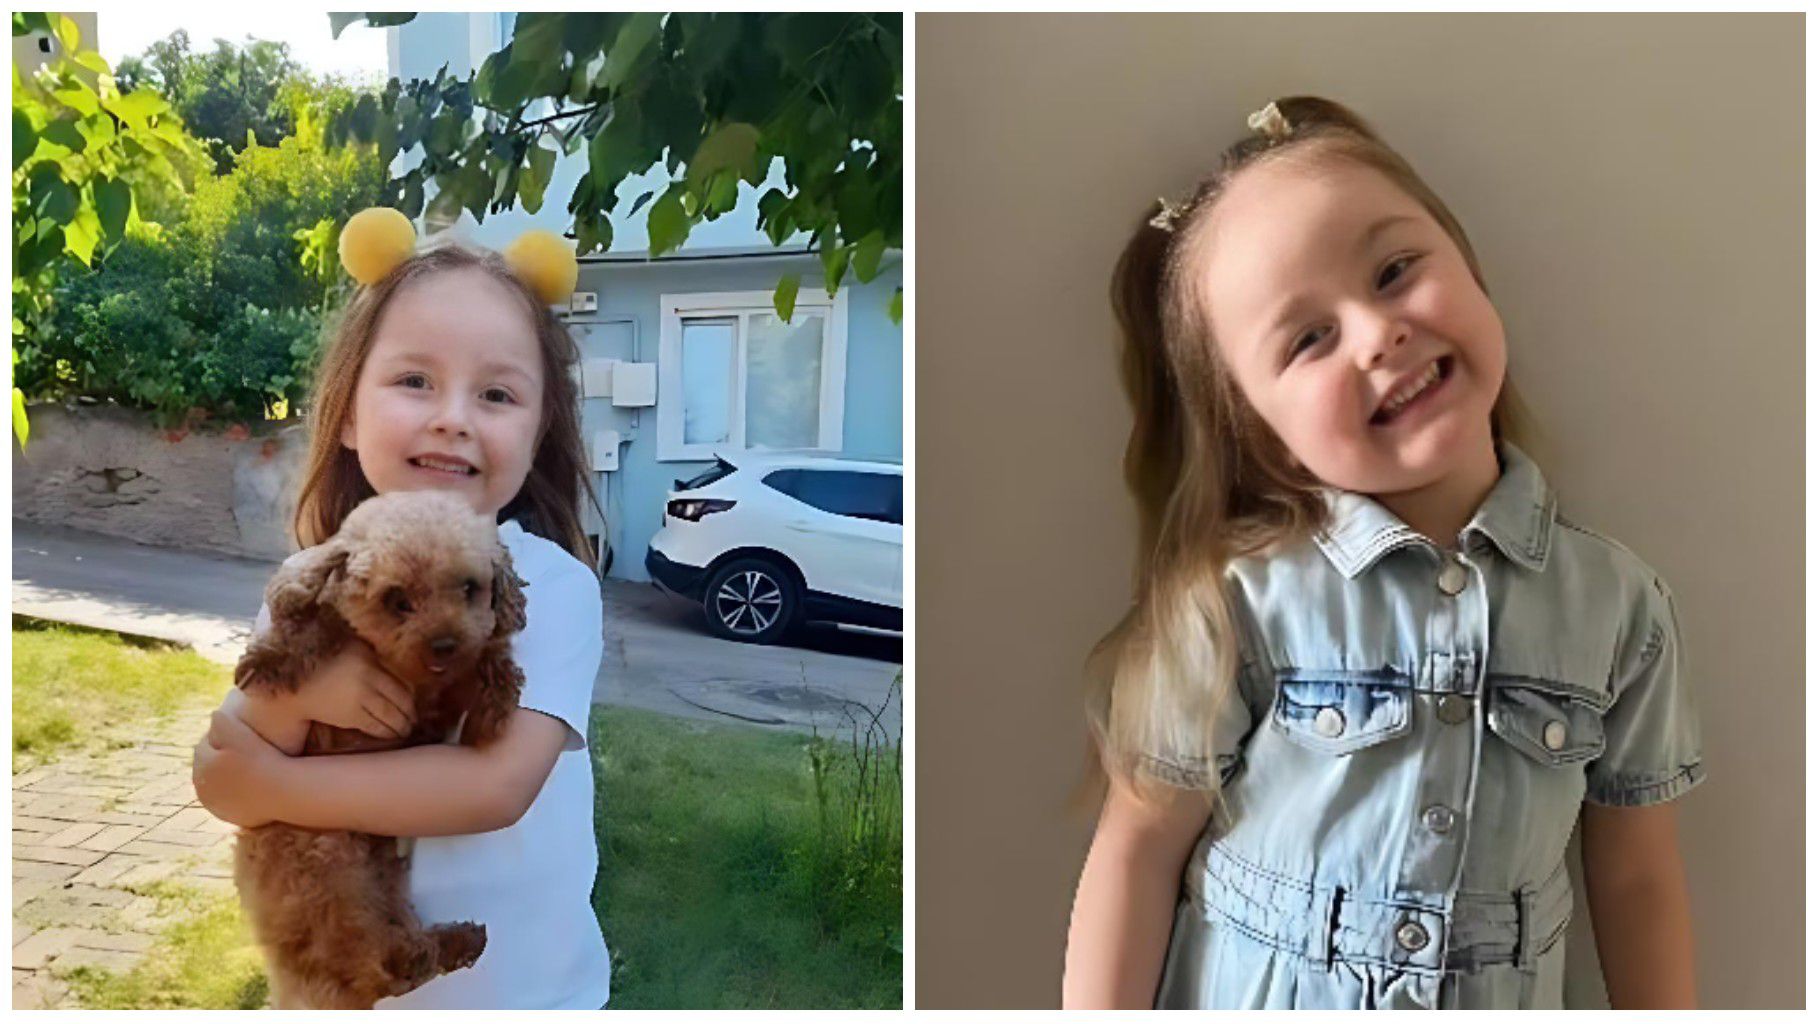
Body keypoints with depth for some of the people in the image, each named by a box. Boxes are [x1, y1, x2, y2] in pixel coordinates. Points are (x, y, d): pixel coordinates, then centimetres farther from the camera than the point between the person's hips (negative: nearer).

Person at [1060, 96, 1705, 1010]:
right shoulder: (1241, 598, -19)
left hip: (1505, 997, 3)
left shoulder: (1619, 602, -9)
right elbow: (1142, 845, -14)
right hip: (1246, 996, -2)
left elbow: (1635, 876, -1)